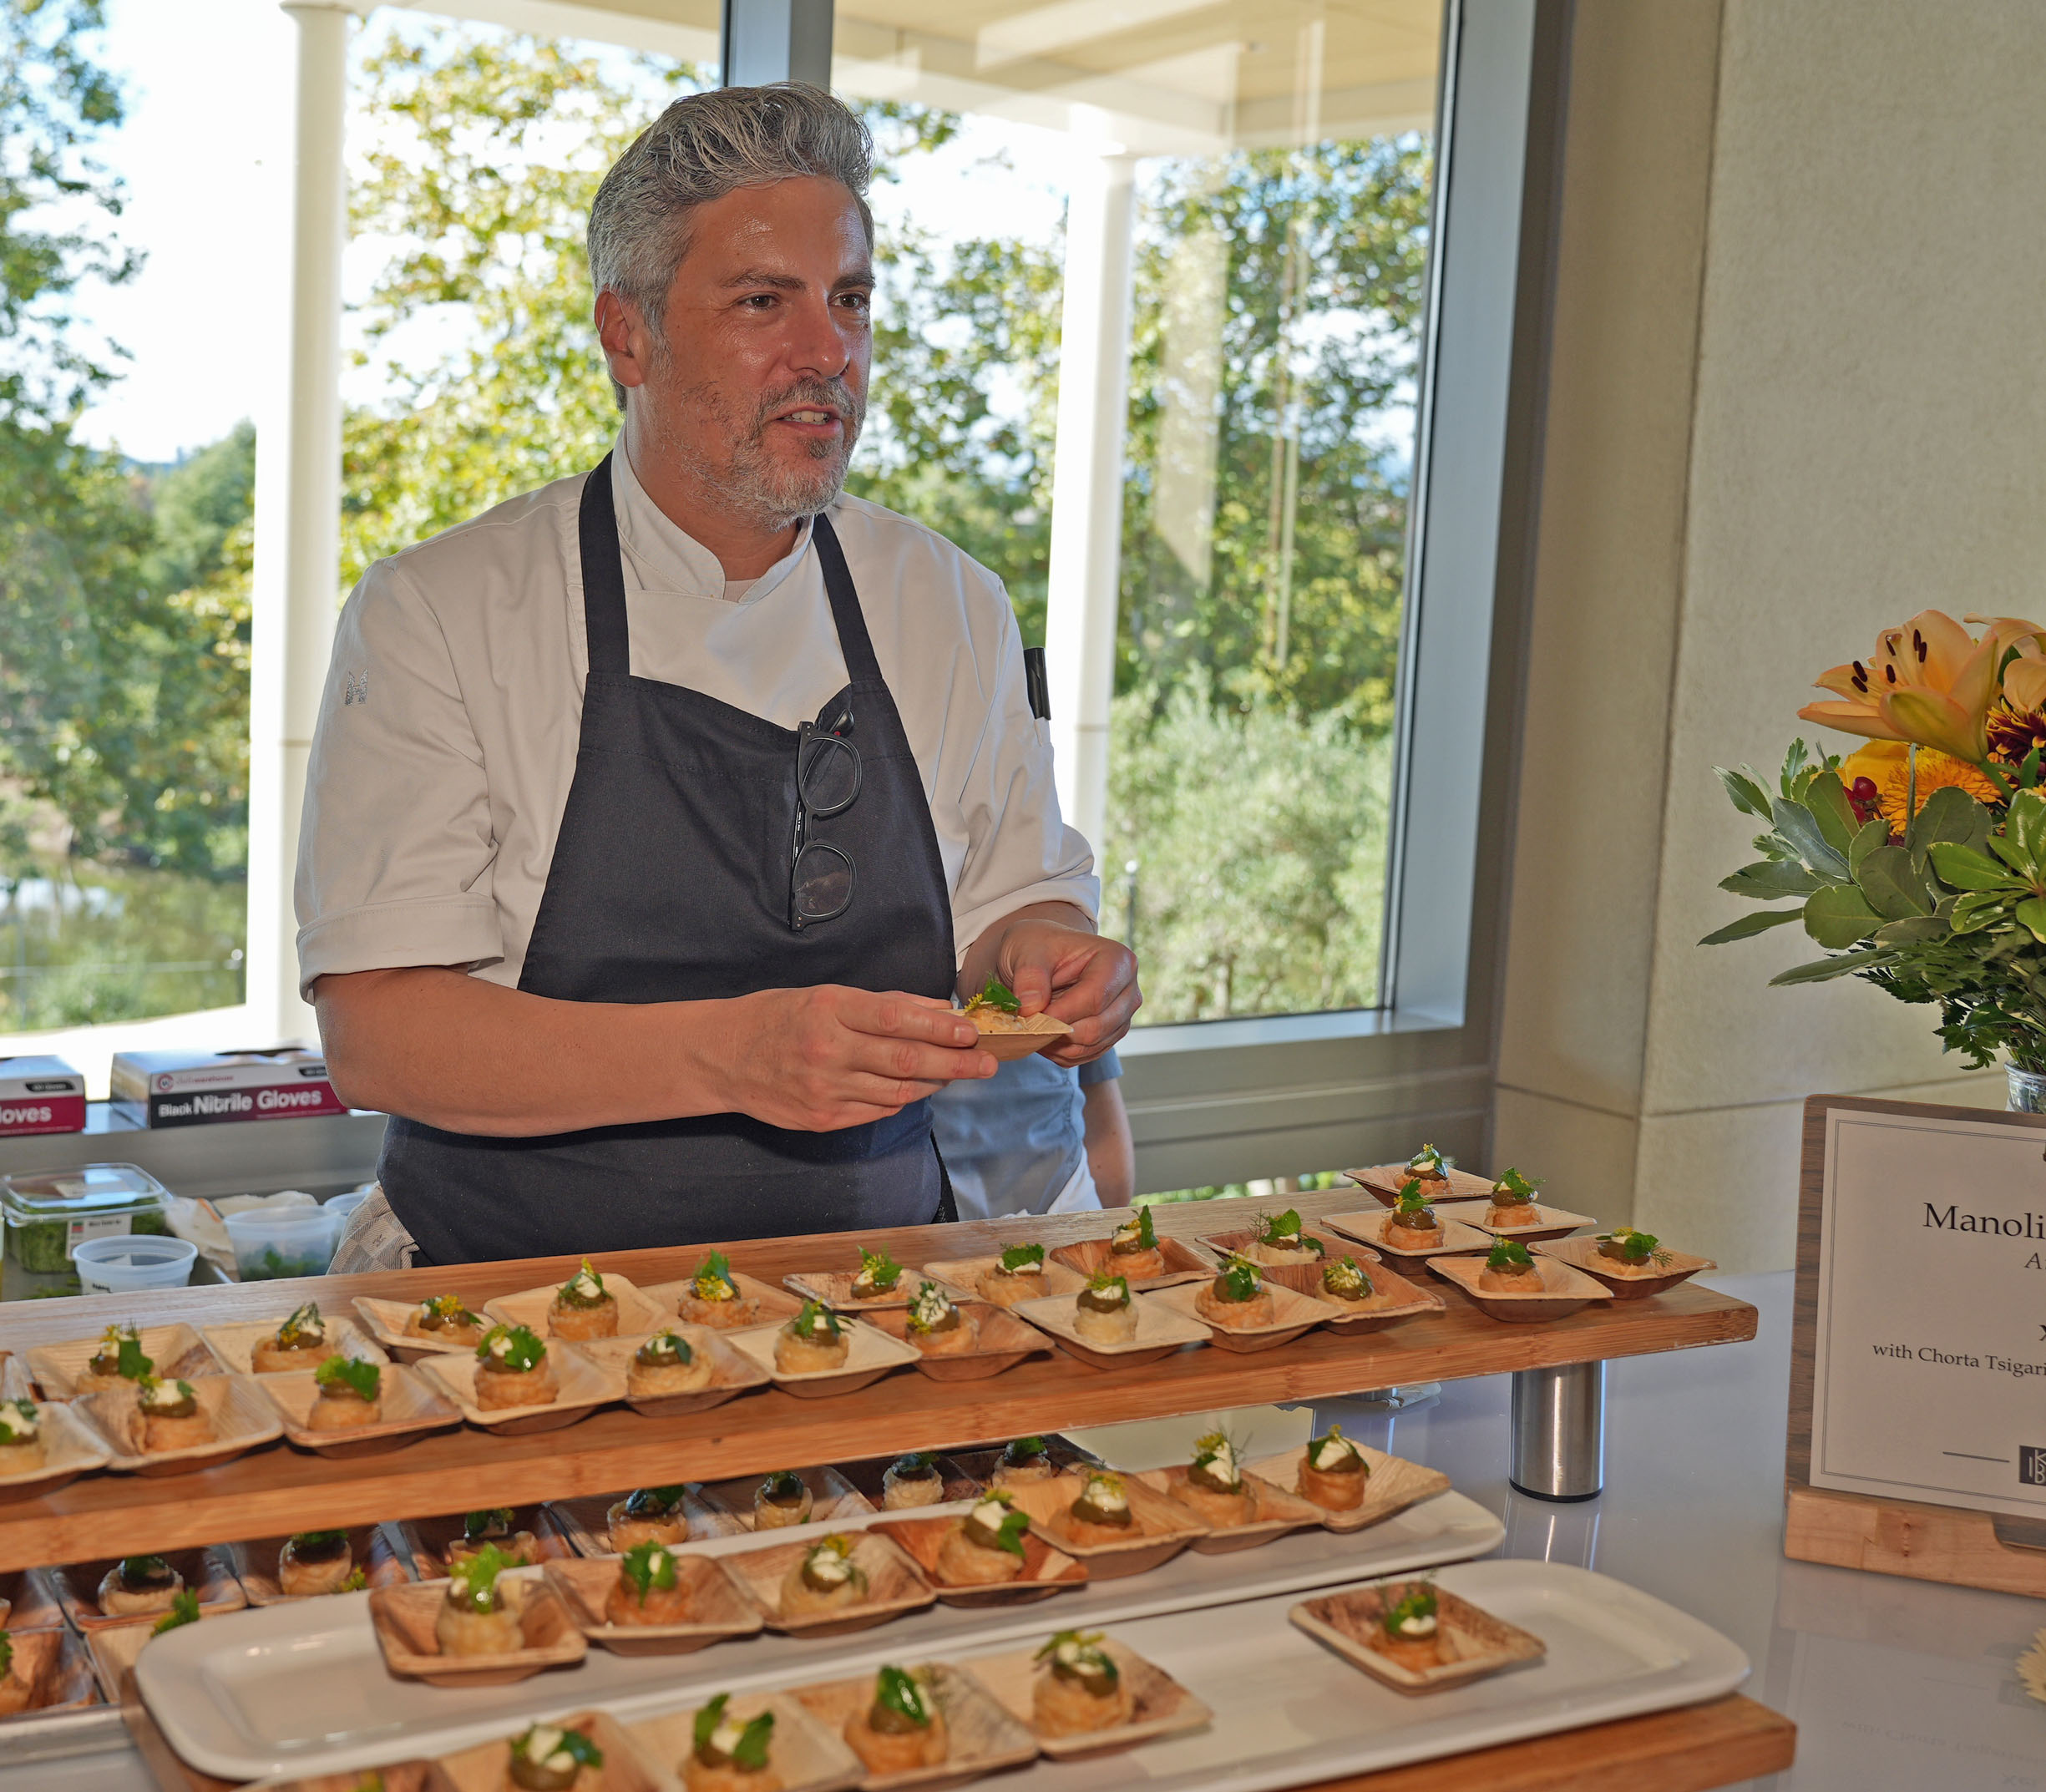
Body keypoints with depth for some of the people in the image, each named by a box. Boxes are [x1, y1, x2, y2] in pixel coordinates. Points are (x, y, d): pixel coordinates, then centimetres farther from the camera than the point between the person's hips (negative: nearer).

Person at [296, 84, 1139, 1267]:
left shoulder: (953, 610, 8)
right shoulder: (434, 615, -4)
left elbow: (1017, 893, 18)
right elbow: (374, 1033, -11)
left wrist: (1044, 957, -6)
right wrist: (729, 1055, -25)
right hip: (534, 1304, -3)